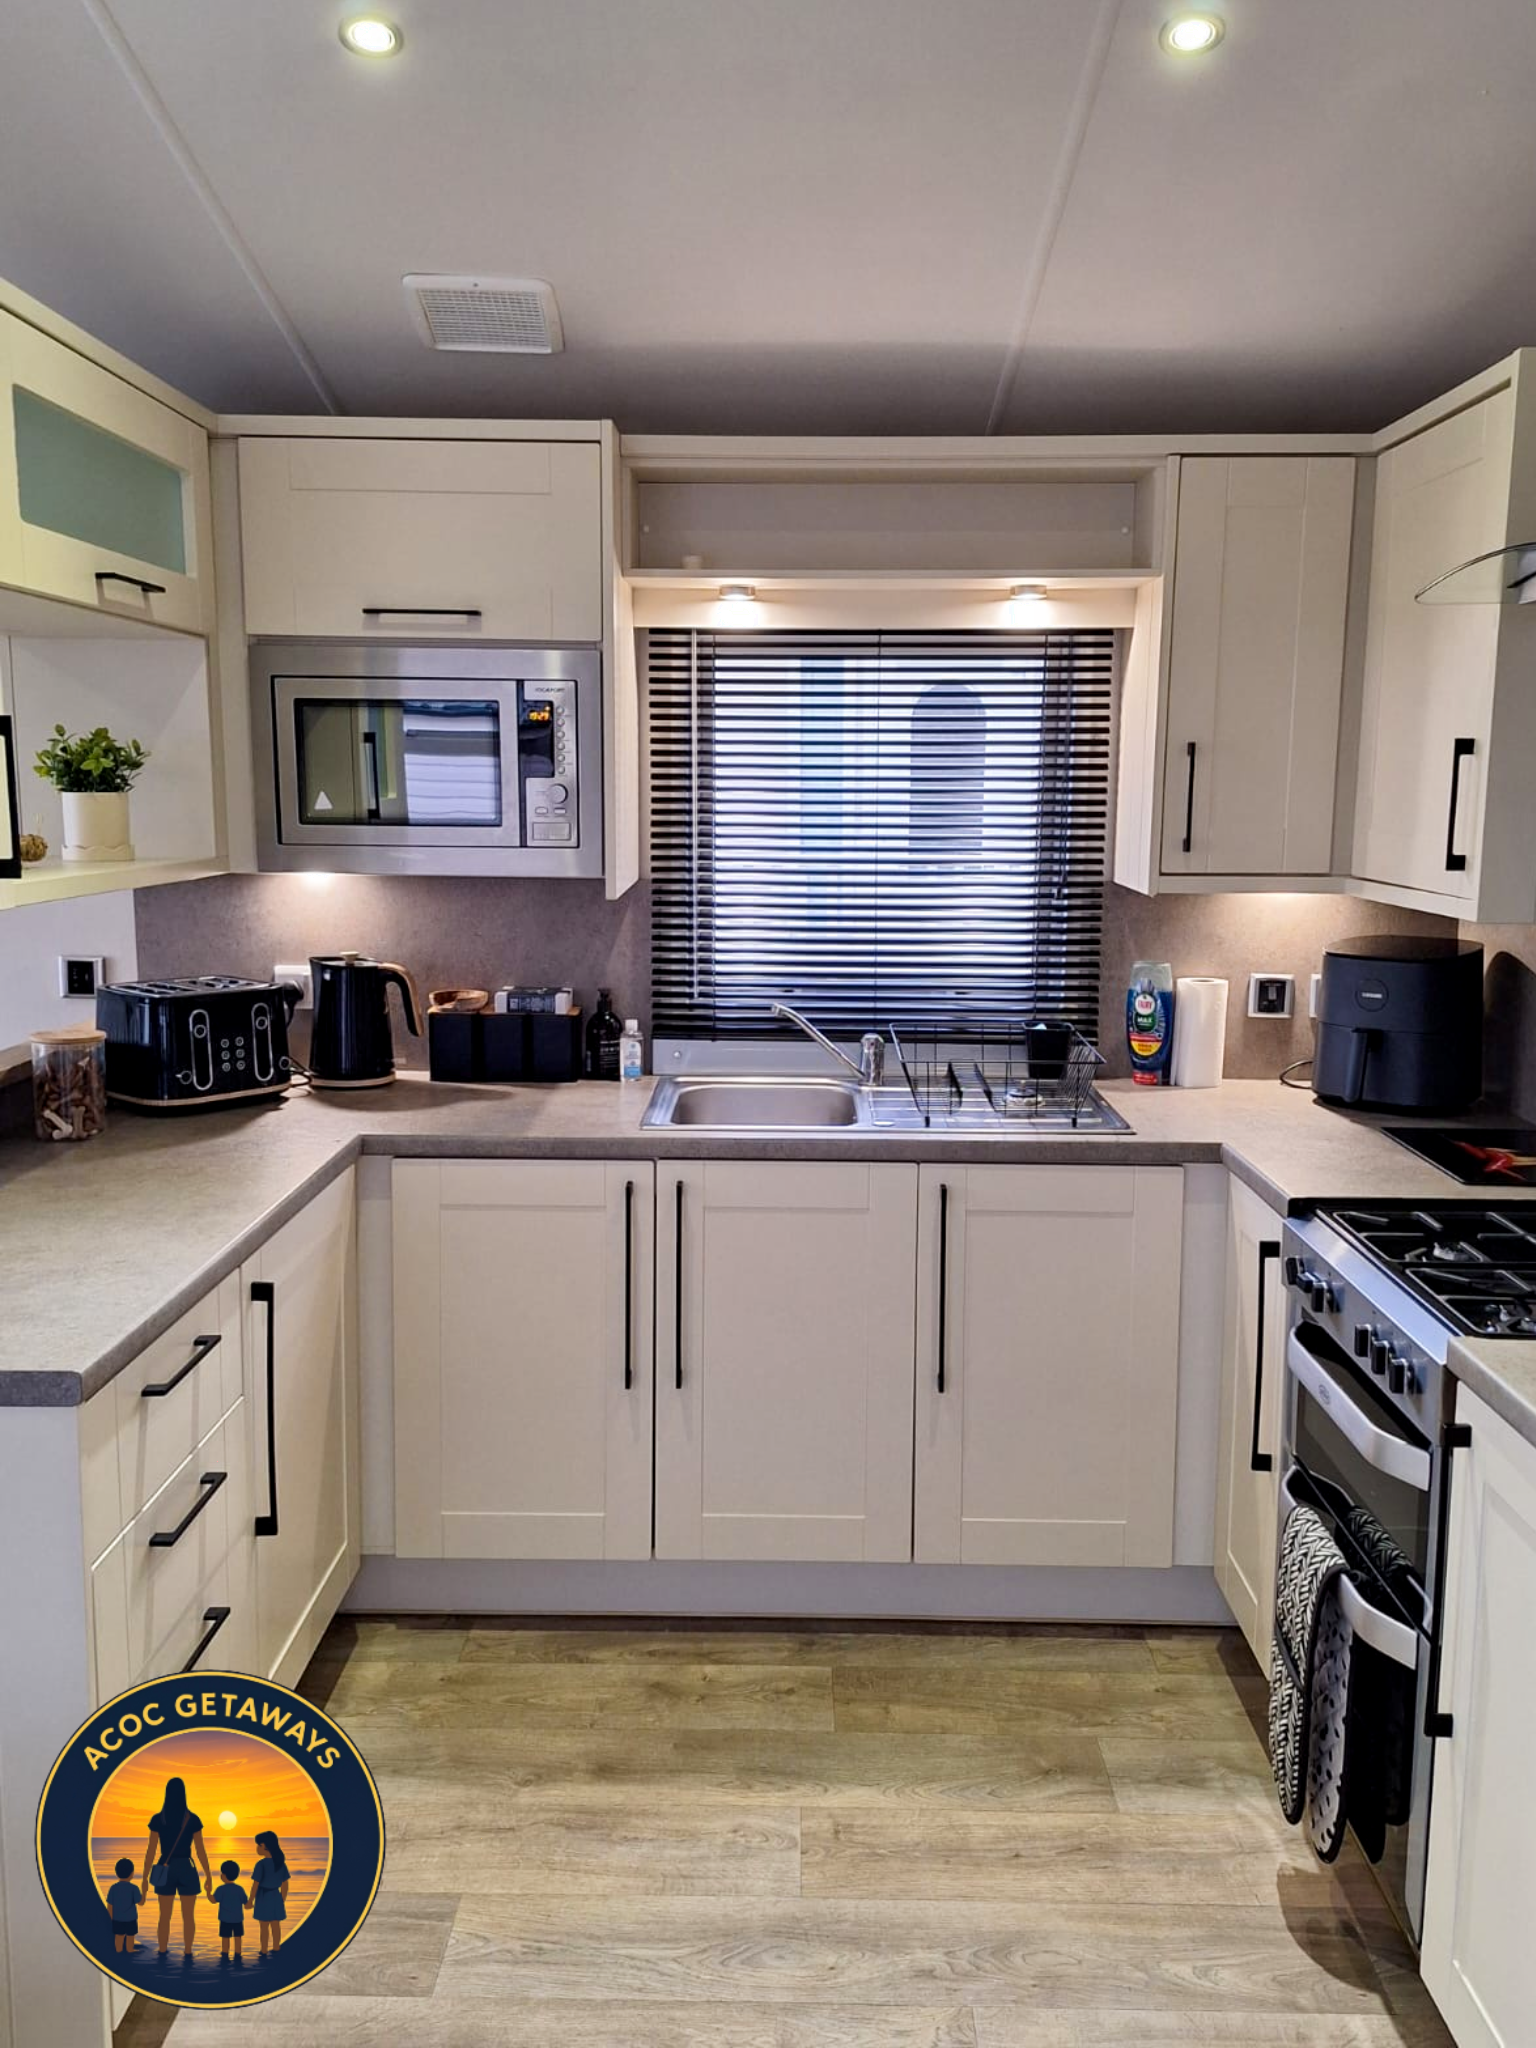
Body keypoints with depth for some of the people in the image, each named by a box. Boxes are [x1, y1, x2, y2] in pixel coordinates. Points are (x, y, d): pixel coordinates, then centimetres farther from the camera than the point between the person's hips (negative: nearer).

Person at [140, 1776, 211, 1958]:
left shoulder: (158, 1819, -4)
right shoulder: (192, 1819, -5)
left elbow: (151, 1851, -4)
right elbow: (200, 1851, -3)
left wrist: (144, 1877, 5)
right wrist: (208, 1875, 5)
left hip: (165, 1871, 1)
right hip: (186, 1870, -1)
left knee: (165, 1917, 12)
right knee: (188, 1917, 7)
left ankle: (162, 1955, 13)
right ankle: (188, 1955, 7)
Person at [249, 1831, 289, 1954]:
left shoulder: (261, 1864, -19)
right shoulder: (281, 1863, 0)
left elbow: (255, 1885, -16)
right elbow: (285, 1885, 6)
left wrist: (250, 1901, -4)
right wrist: (282, 1900, 17)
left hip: (263, 1898, -6)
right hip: (276, 1897, 6)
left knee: (264, 1927, 6)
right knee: (276, 1926, 16)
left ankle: (264, 1952, 14)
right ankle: (275, 1950, 27)